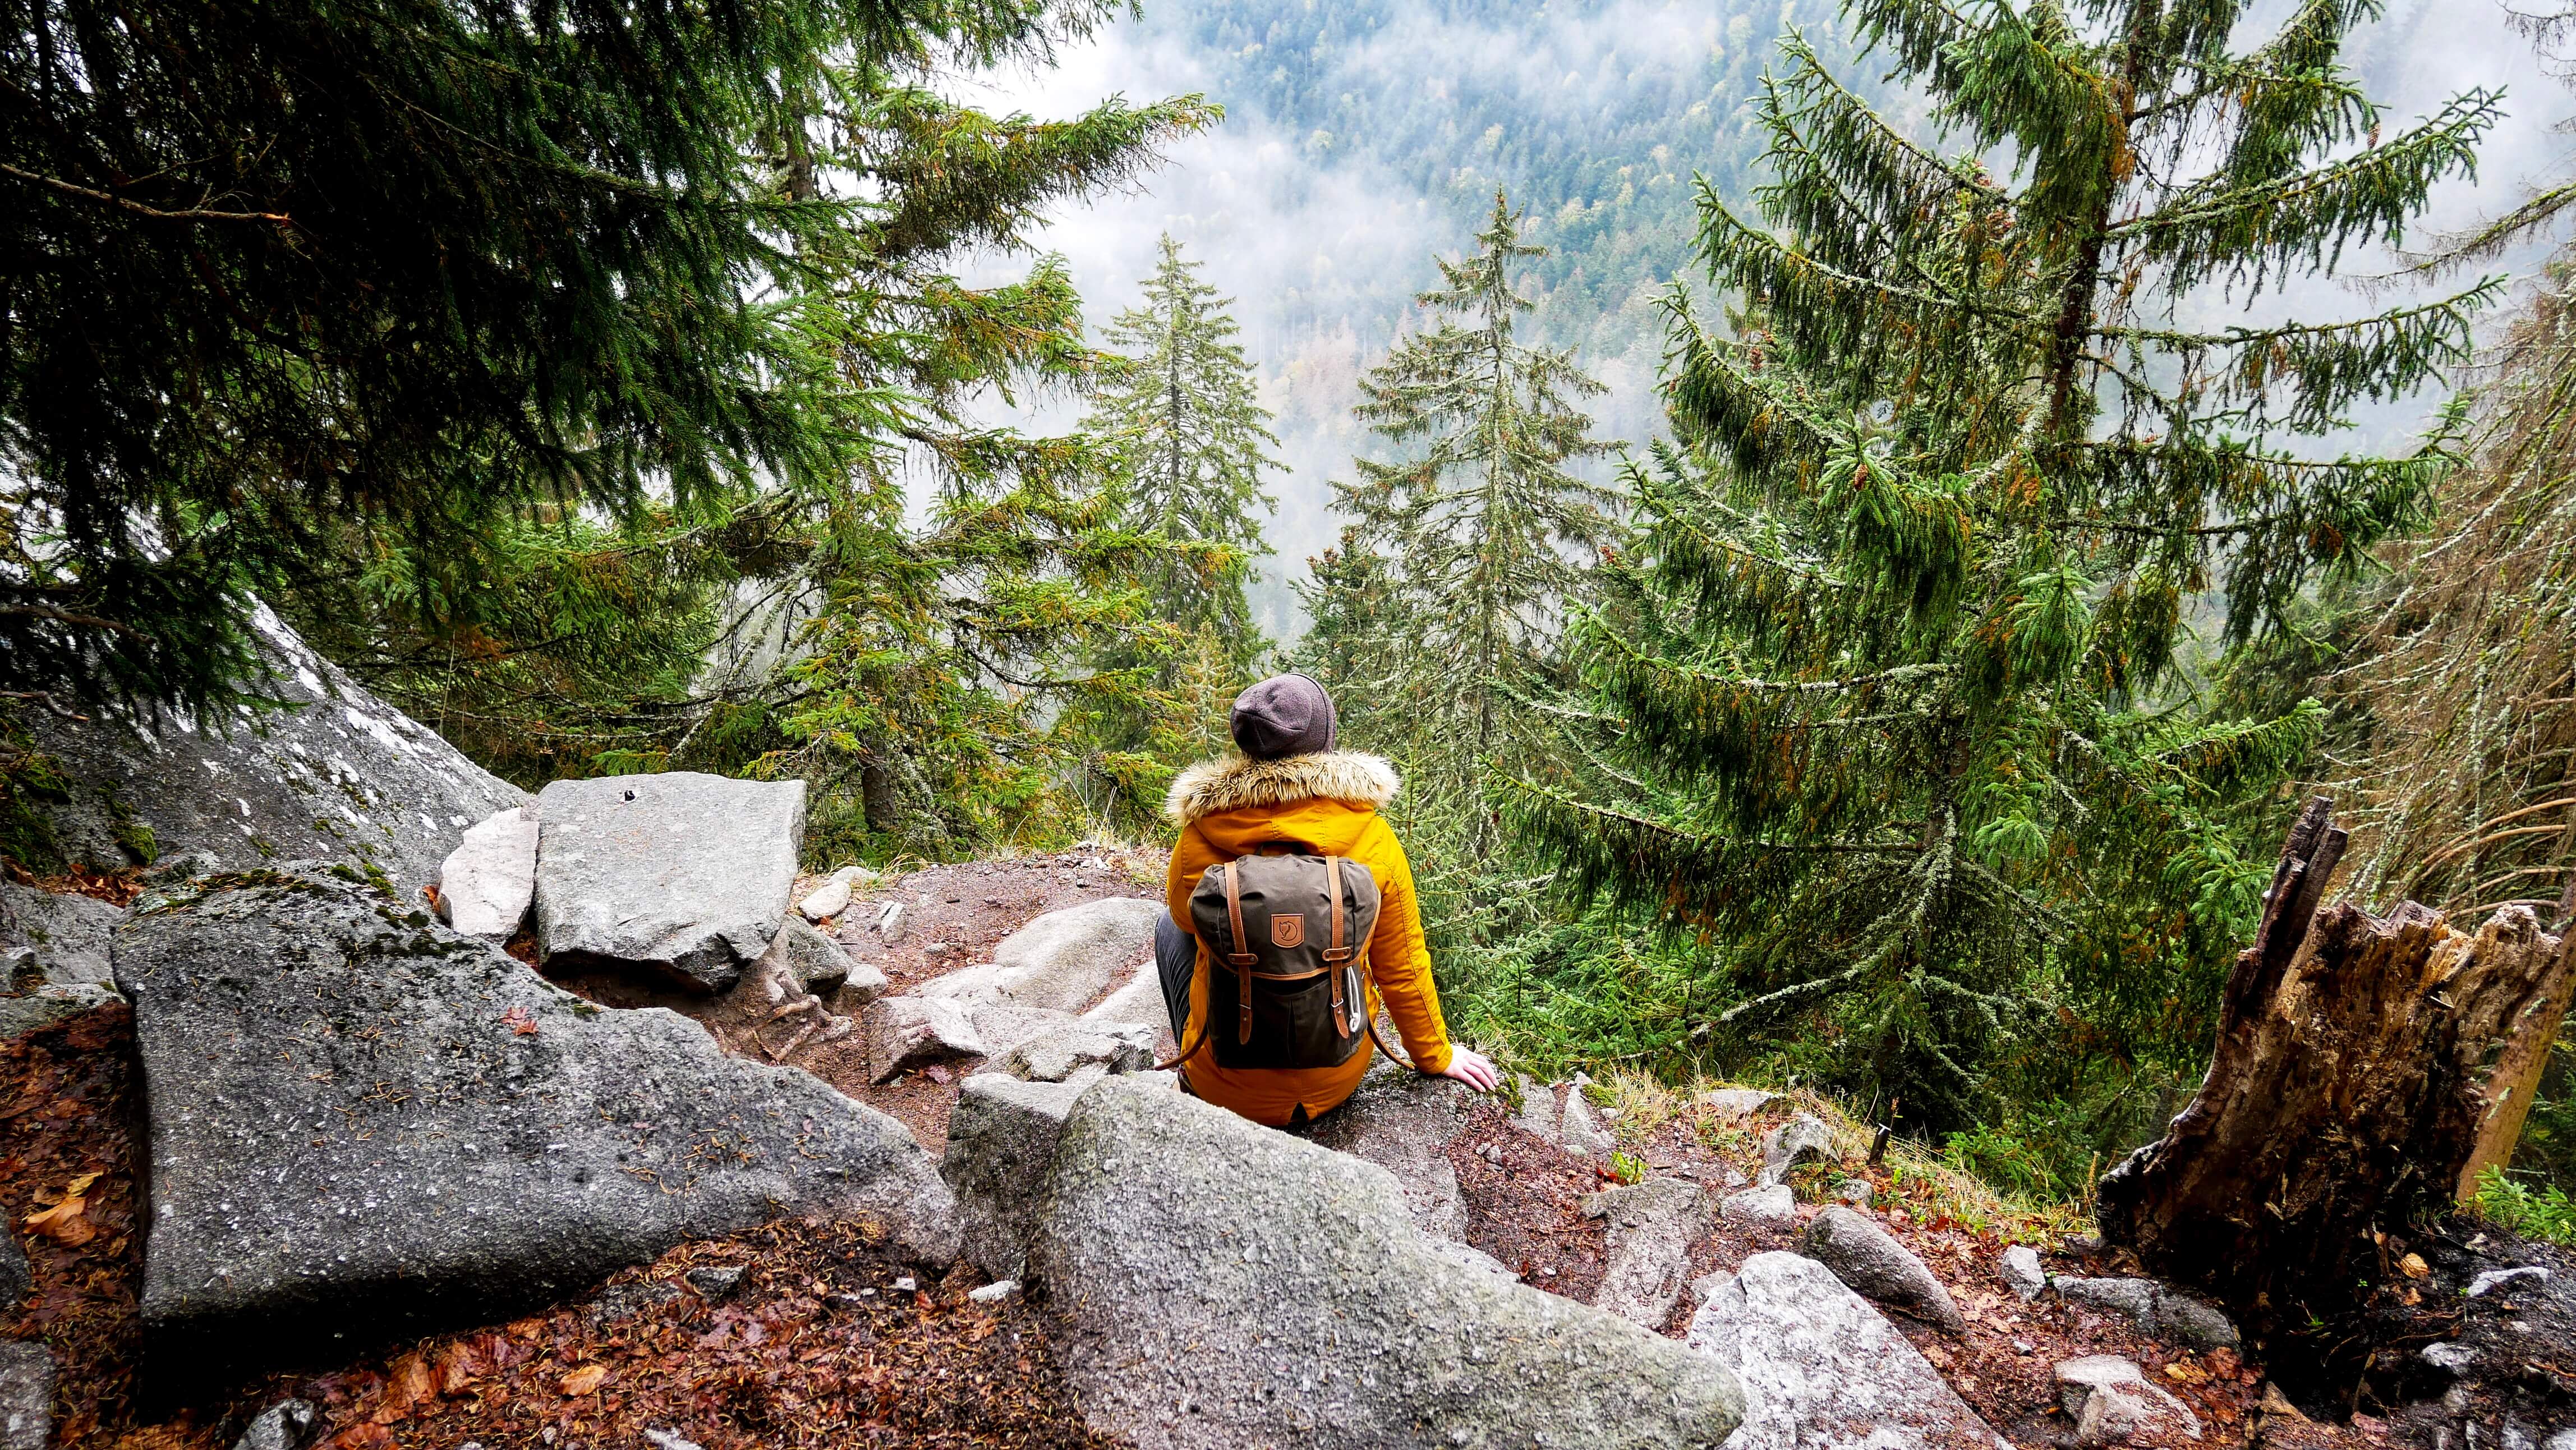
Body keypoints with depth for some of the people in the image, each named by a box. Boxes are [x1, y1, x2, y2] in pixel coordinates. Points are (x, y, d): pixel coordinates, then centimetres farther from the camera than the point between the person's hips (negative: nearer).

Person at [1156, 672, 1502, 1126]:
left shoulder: (1199, 837, -15)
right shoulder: (1373, 838, -15)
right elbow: (1402, 968, -4)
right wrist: (1436, 1055, 13)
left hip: (1228, 1091, -2)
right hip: (1337, 1084, 2)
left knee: (1171, 929, 23)